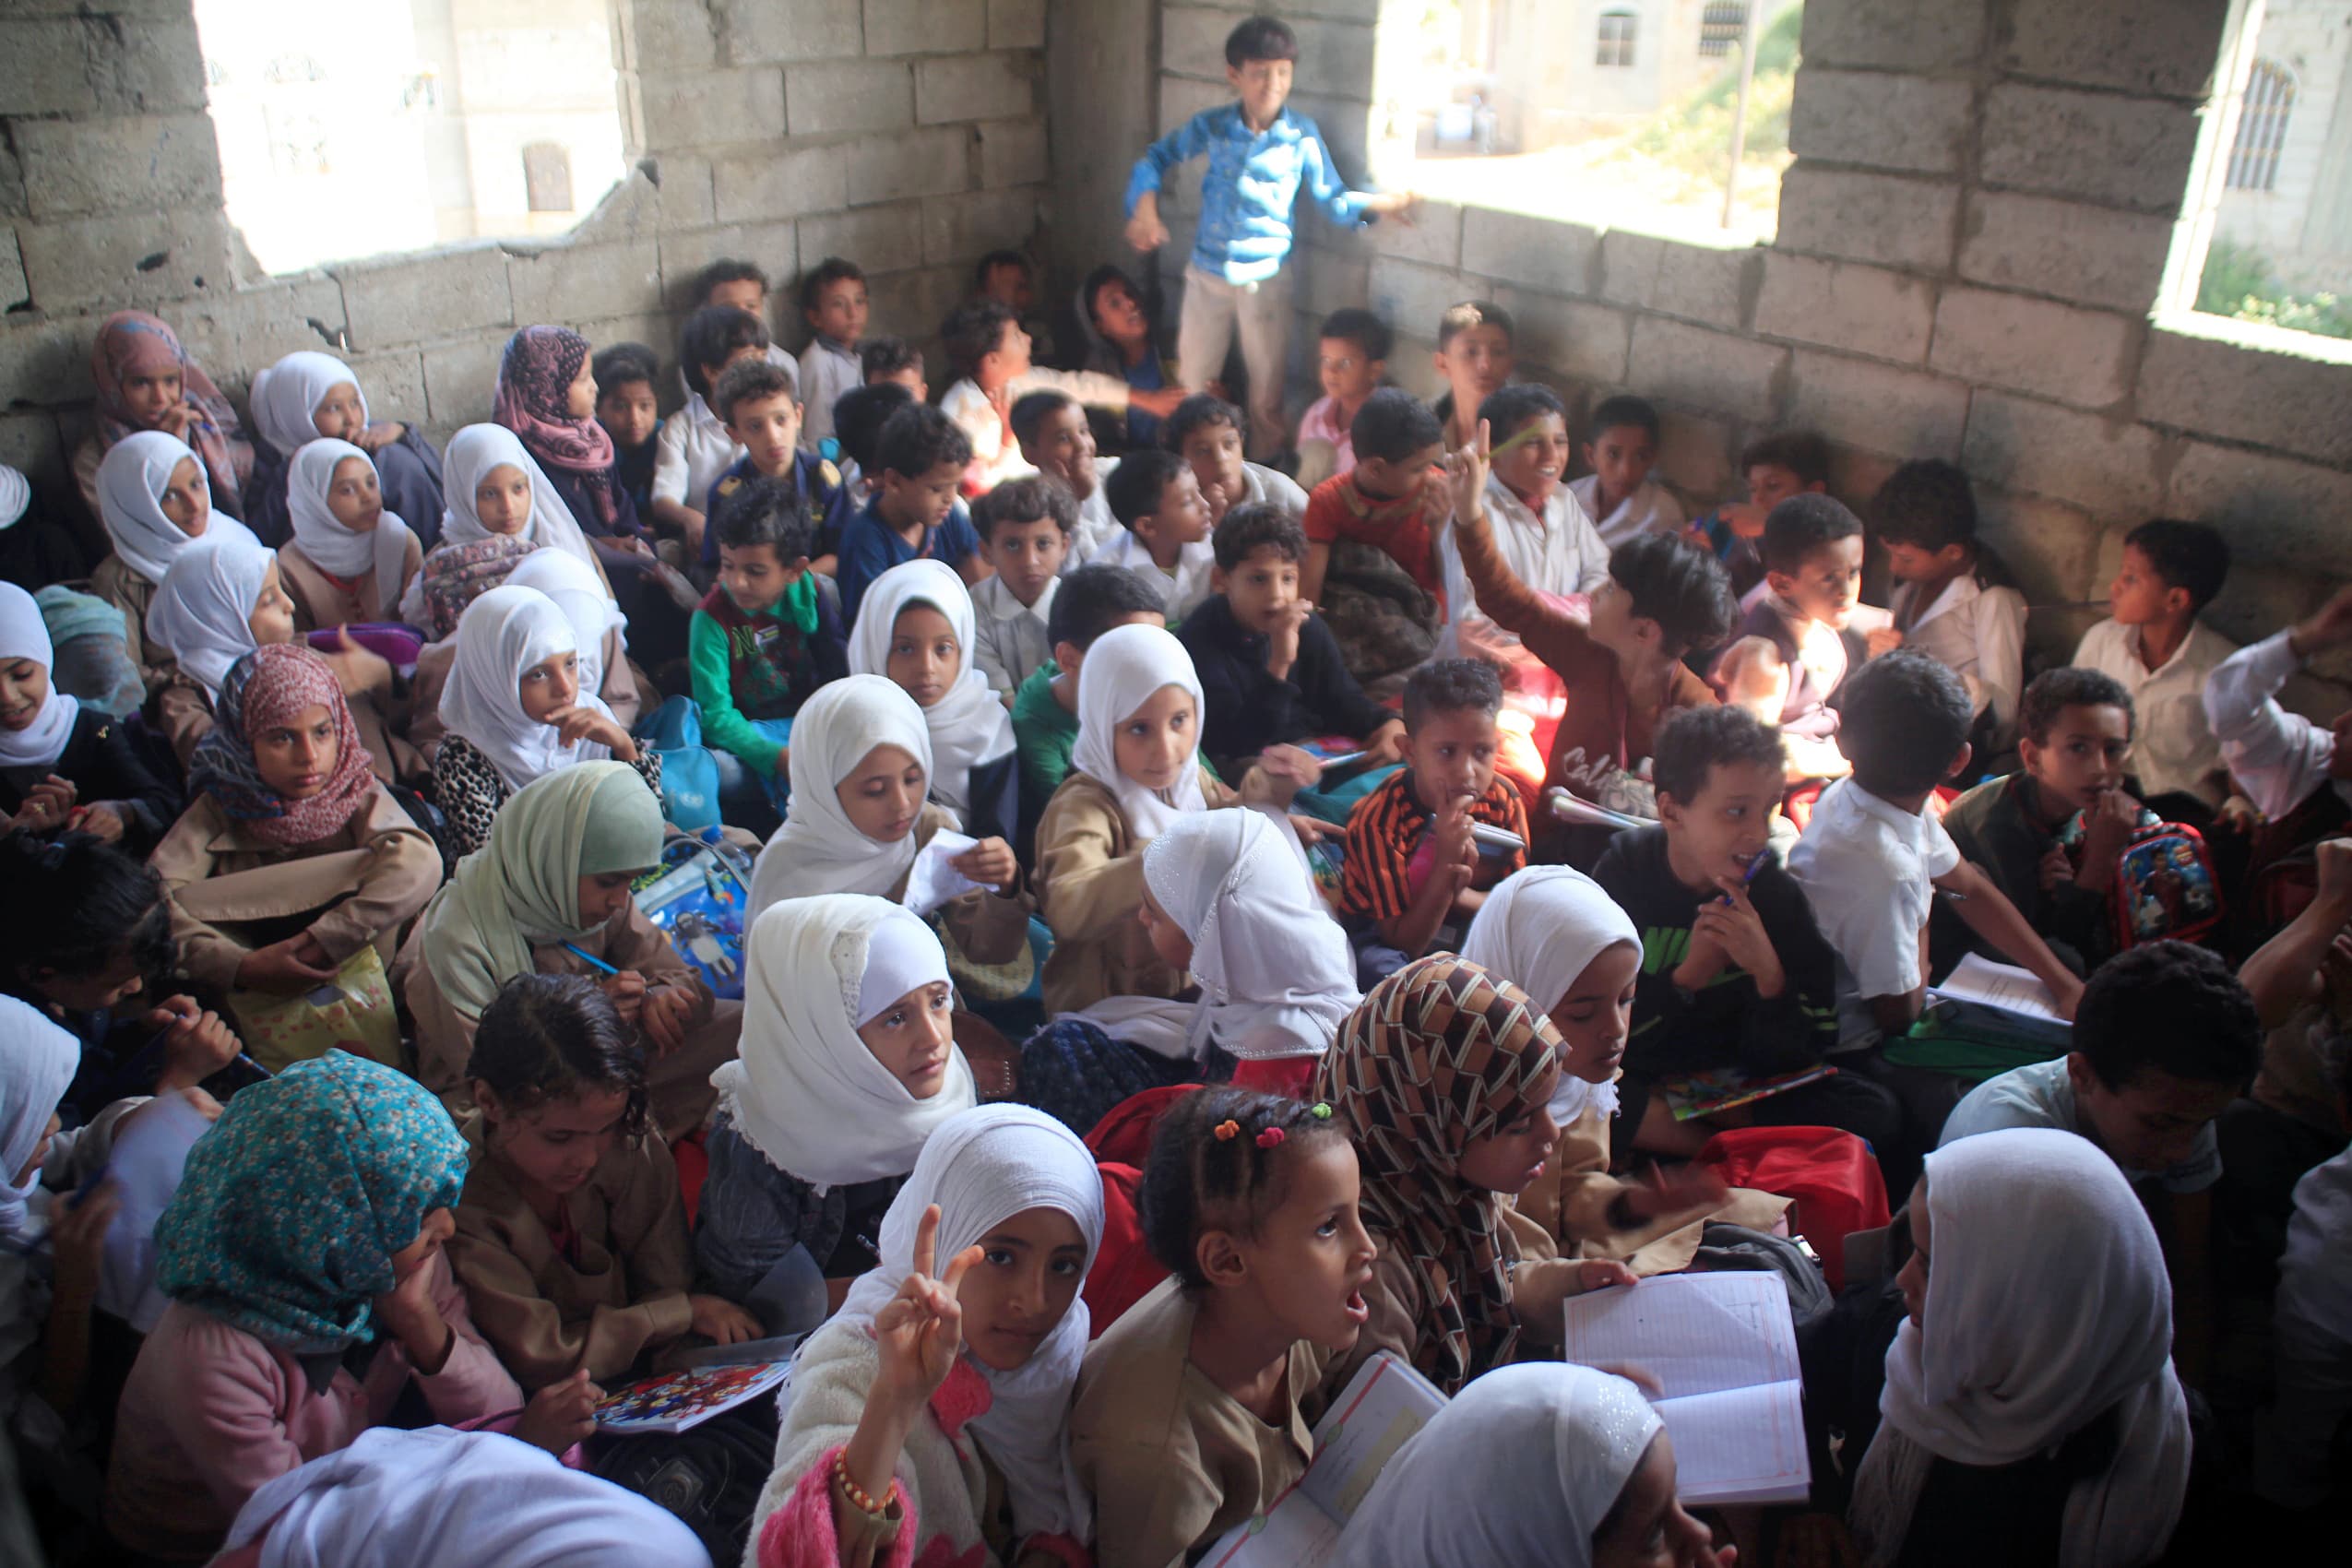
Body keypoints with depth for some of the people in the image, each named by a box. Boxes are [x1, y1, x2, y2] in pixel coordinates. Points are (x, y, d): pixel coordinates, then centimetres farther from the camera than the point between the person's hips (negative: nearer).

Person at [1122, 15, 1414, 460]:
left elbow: (1332, 200, -3)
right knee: (1191, 386, 11)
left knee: (1267, 396, 7)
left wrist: (1379, 203, -21)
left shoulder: (1302, 135, -6)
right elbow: (1157, 157, 10)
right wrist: (1145, 208, -7)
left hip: (1266, 279, -1)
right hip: (1207, 274, 2)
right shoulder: (1212, 126, -3)